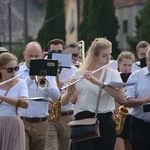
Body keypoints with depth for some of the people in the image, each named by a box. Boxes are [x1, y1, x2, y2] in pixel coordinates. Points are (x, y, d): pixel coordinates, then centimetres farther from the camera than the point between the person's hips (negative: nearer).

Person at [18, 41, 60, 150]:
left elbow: (56, 96, -1)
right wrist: (30, 78, -22)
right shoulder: (17, 72, 3)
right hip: (21, 122, -3)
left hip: (41, 124, 3)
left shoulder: (48, 73, 11)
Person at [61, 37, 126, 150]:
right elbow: (63, 102, 2)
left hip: (106, 123, 2)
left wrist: (99, 83, -21)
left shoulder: (113, 74, 5)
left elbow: (122, 99, -12)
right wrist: (70, 92, -21)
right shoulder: (79, 74, 4)